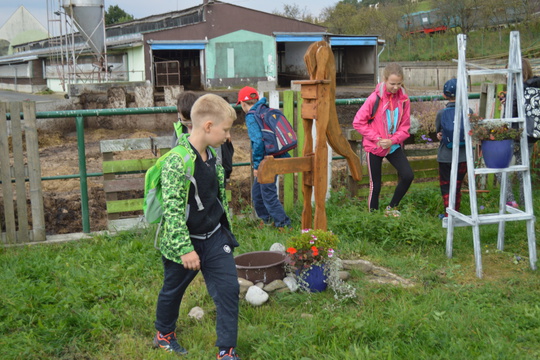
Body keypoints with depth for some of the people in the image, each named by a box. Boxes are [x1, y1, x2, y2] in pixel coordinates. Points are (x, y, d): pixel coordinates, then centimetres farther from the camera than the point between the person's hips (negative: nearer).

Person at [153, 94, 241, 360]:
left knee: (229, 288, 1)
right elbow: (172, 209, -25)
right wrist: (185, 248, -24)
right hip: (184, 242, -6)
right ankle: (164, 333, 43)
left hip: (215, 237, 7)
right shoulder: (178, 161, -25)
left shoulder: (211, 155, 1)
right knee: (173, 290, 16)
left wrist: (225, 226, 22)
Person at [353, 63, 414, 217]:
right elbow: (358, 122, -12)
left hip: (394, 146, 3)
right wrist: (377, 138, -17)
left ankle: (392, 207, 11)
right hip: (374, 147, -3)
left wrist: (392, 140, -17)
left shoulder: (403, 99, -4)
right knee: (375, 185, 5)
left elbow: (405, 127, 0)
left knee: (408, 175, -10)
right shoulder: (375, 98, -14)